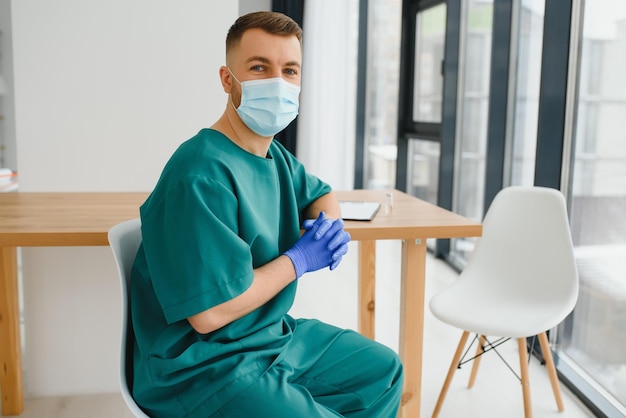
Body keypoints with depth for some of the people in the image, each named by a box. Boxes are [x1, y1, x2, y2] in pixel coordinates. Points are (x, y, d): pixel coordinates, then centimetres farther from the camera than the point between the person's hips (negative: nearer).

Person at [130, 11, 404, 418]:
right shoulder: (201, 176, -26)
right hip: (203, 366, -9)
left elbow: (321, 193, 23)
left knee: (384, 369, 18)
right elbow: (209, 315, -28)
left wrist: (329, 223, -2)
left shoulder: (276, 156, 2)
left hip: (276, 335, 9)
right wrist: (301, 257, -17)